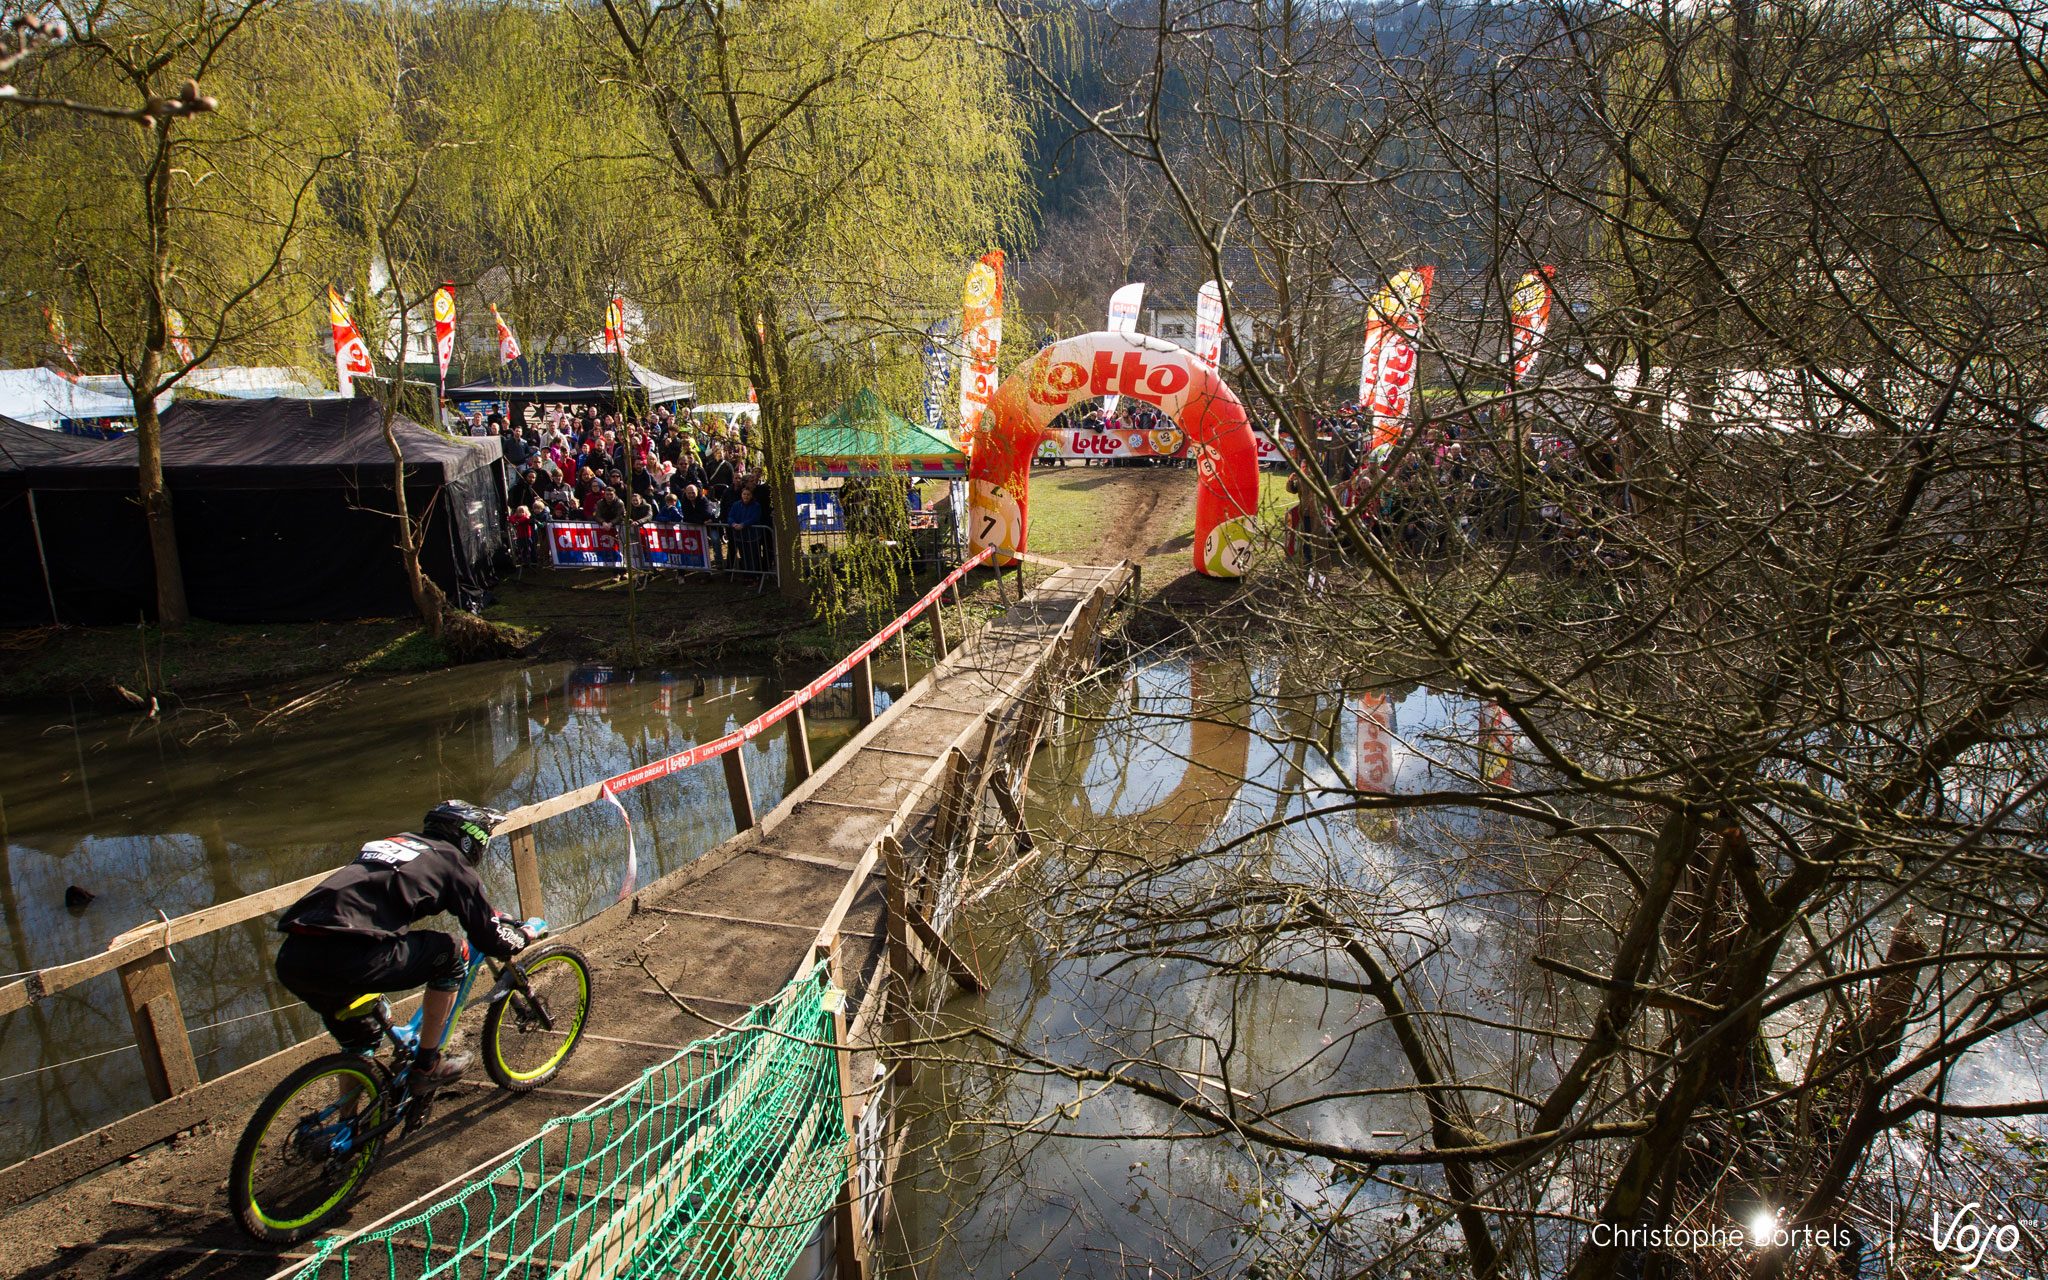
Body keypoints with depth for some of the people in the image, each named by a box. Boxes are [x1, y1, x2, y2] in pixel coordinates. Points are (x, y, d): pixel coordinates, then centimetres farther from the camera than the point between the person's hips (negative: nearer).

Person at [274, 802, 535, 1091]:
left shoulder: (389, 842, 29)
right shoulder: (451, 860, 8)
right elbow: (489, 939, 8)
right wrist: (522, 936, 31)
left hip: (289, 959, 8)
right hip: (346, 959, -8)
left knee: (357, 1044, 30)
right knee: (453, 954, 13)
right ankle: (427, 1065, 19)